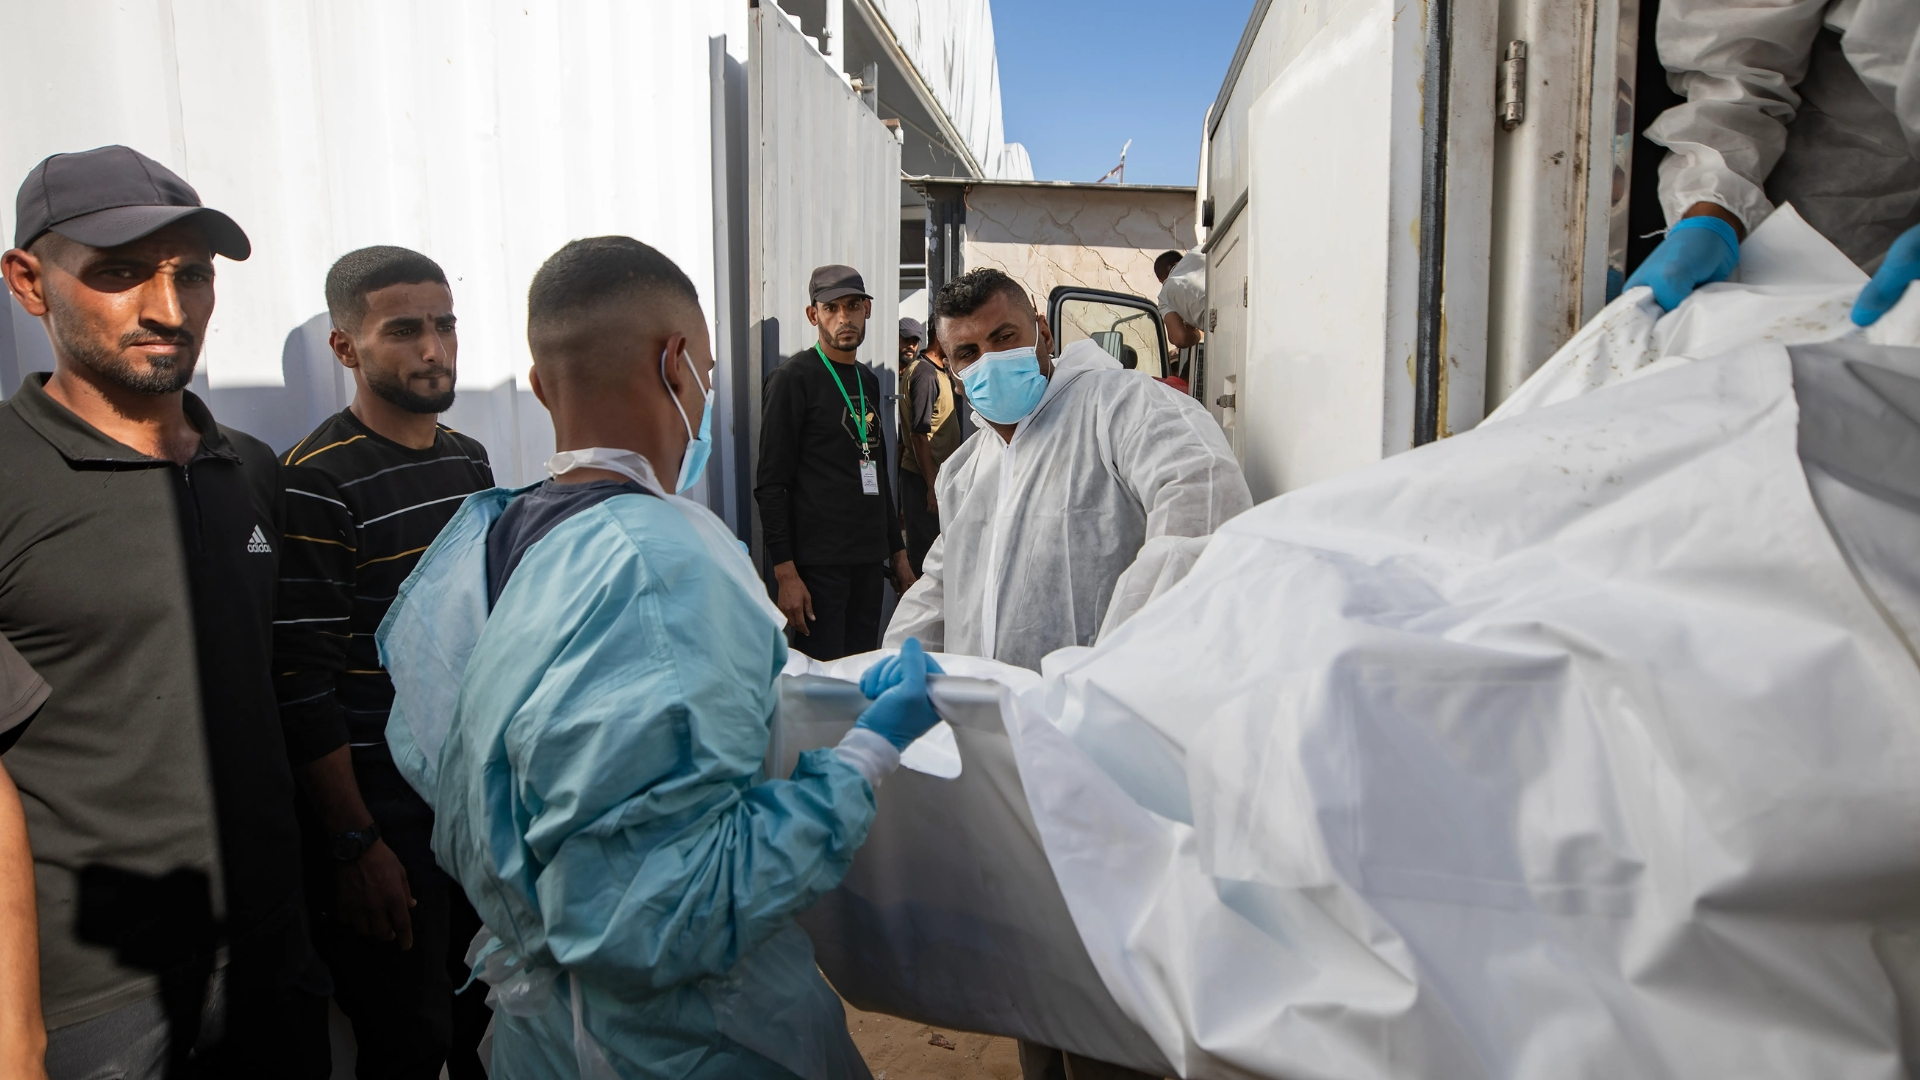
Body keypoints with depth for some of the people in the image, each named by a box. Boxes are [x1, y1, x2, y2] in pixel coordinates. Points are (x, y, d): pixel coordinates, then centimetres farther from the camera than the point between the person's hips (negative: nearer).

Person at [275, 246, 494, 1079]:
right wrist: (355, 846, -16)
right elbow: (302, 686, -18)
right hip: (388, 812, -6)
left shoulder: (469, 459, 6)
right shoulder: (318, 482, -16)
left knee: (487, 1012, 18)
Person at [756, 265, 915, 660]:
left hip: (869, 561, 7)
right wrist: (785, 573, -17)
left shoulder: (868, 381, 17)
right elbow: (770, 483, -10)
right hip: (819, 564, -7)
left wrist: (897, 552, 21)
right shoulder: (793, 379, -6)